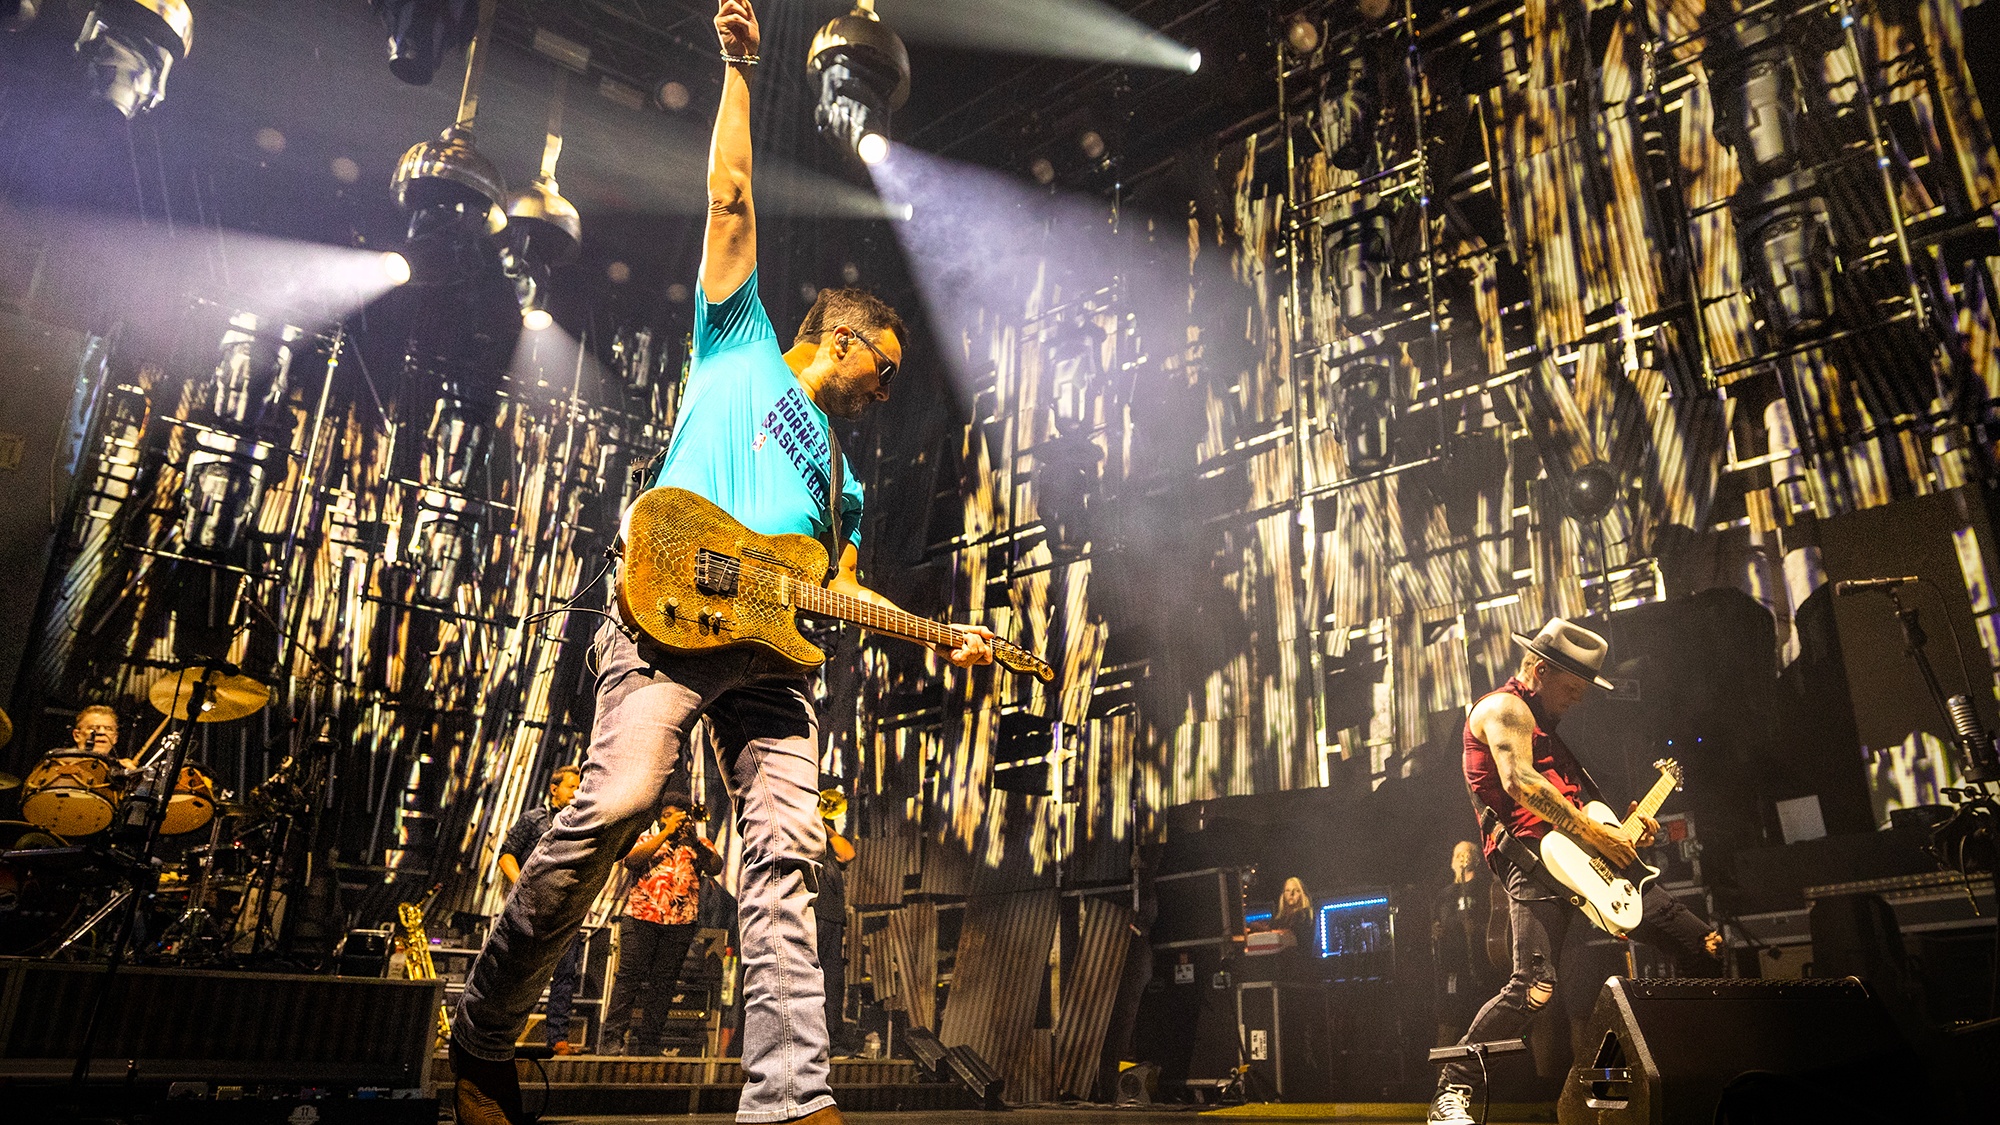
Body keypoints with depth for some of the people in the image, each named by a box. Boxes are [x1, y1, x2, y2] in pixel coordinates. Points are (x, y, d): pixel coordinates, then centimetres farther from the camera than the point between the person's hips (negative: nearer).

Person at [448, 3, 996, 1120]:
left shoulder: (843, 476, 33)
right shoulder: (743, 345, 21)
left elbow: (844, 590, 29)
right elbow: (732, 197, 17)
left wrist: (941, 639, 18)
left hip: (775, 646, 6)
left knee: (788, 856, -12)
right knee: (614, 805, -22)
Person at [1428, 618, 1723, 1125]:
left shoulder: (1544, 721, 30)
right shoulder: (1505, 707, -1)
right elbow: (1519, 782, -19)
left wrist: (1624, 829, 17)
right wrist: (1593, 833, -16)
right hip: (1535, 861, -10)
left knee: (1706, 947, 4)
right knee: (1534, 988, -22)